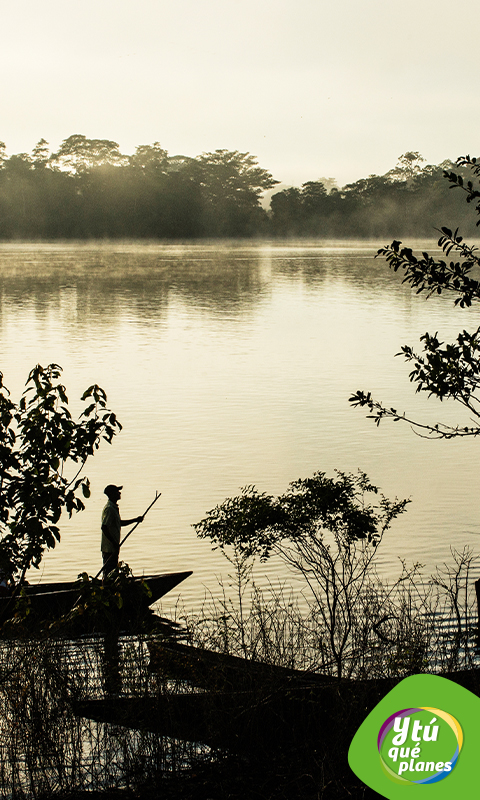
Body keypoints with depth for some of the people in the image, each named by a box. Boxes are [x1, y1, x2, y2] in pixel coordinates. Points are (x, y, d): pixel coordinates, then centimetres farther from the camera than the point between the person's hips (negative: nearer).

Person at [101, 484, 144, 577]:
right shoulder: (109, 509, -18)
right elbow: (104, 527, -25)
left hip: (113, 548, 10)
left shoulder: (114, 508, 15)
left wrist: (135, 520, 20)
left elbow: (119, 523, 27)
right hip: (109, 548, -10)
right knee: (109, 573, -7)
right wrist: (115, 544, -22)